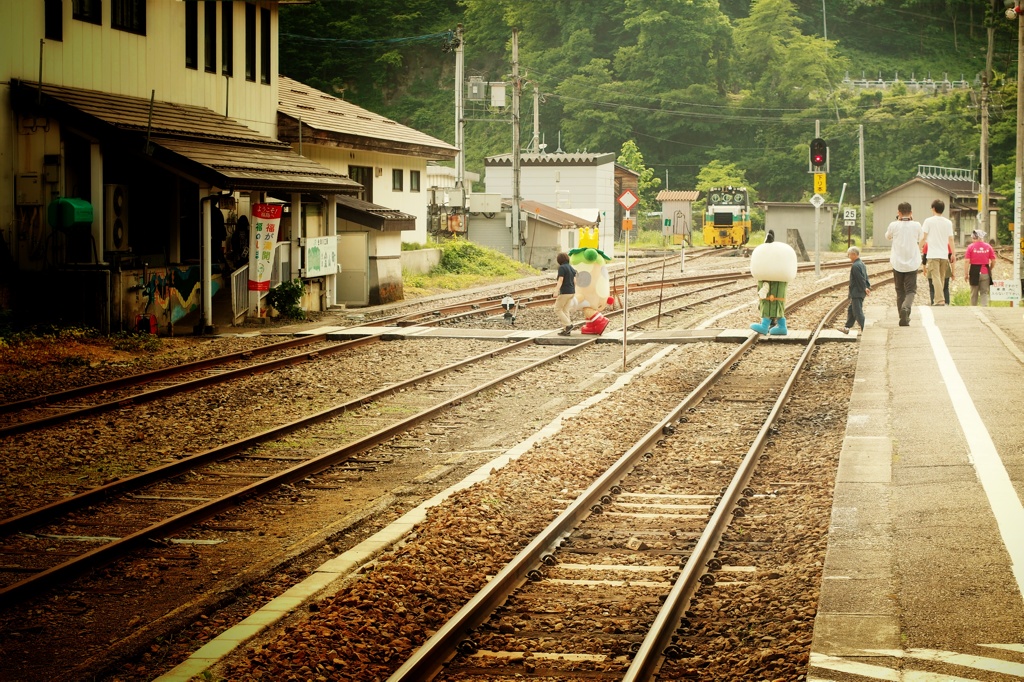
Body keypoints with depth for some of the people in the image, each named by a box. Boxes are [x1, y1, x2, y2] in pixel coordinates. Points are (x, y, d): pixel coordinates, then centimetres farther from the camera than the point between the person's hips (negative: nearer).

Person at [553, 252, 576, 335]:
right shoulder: (571, 268, 11)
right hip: (571, 292, 8)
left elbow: (560, 280, -20)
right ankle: (567, 330, 8)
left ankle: (568, 325, -10)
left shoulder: (561, 268, -12)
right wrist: (574, 293, 22)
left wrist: (556, 291, -24)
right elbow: (574, 281, 13)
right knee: (565, 310, 12)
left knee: (557, 310, 1)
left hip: (564, 292, -8)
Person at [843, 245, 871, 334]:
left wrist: (865, 288, -13)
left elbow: (861, 279, -21)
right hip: (861, 292, 10)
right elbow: (865, 277, 13)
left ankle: (864, 329, -6)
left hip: (856, 292, -10)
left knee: (858, 312, -6)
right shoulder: (861, 264, 12)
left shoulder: (855, 266, -20)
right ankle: (847, 328, 26)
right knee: (851, 310, 18)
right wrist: (867, 287, 8)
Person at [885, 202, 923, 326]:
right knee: (911, 290, 1)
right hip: (912, 263, -1)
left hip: (897, 263, 1)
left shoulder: (894, 225, -7)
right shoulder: (916, 225, -6)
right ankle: (906, 308, -28)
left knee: (900, 291, 12)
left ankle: (903, 318, 11)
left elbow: (887, 236, 14)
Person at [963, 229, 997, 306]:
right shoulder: (988, 247, 2)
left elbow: (966, 261, -11)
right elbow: (993, 261, 3)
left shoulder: (971, 247, -5)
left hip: (974, 272, -1)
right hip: (985, 273, 1)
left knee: (974, 293, 11)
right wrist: (990, 269, 19)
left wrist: (965, 274, -6)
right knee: (984, 293, 5)